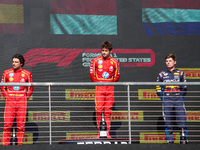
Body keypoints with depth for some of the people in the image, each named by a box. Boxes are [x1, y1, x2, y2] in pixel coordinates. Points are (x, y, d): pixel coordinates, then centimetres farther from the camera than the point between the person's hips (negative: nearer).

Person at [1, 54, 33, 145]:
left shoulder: (27, 74, 4)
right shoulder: (7, 73, 6)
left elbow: (30, 88, 15)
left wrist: (26, 98, 6)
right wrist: (6, 97, 6)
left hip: (22, 102, 0)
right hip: (10, 100, 0)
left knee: (21, 125, 0)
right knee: (7, 124, -6)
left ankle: (20, 144, 6)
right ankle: (6, 144, -2)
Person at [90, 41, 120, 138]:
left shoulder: (114, 62, 6)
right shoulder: (95, 61, 3)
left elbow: (117, 76, 15)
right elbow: (92, 75, 10)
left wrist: (111, 82, 4)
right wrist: (97, 82, 2)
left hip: (110, 88, 1)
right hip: (99, 88, -1)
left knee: (108, 111, 1)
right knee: (99, 110, -8)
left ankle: (107, 132, 4)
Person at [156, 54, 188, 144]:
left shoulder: (180, 73, 12)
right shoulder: (161, 74, 11)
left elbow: (184, 88, 17)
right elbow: (158, 89, 13)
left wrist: (180, 96, 6)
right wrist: (164, 98, 3)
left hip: (178, 100, 0)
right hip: (167, 101, 0)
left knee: (182, 120, -9)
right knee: (168, 122, -1)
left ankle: (184, 139, -3)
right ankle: (169, 141, 3)